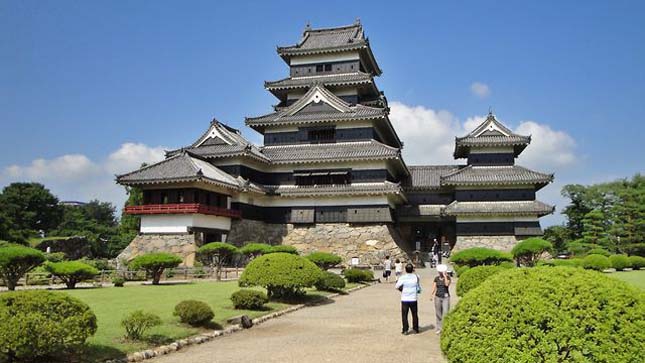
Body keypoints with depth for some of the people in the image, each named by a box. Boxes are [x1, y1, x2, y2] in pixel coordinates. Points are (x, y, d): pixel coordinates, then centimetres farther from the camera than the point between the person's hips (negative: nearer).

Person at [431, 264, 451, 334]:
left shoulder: (447, 277, -2)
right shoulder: (436, 278, 7)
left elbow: (447, 284, -20)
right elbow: (434, 287, 4)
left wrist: (445, 276, -16)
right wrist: (432, 294, -11)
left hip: (446, 297, -3)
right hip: (438, 297, 3)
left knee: (445, 313, -13)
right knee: (438, 313, 5)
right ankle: (438, 329, 13)